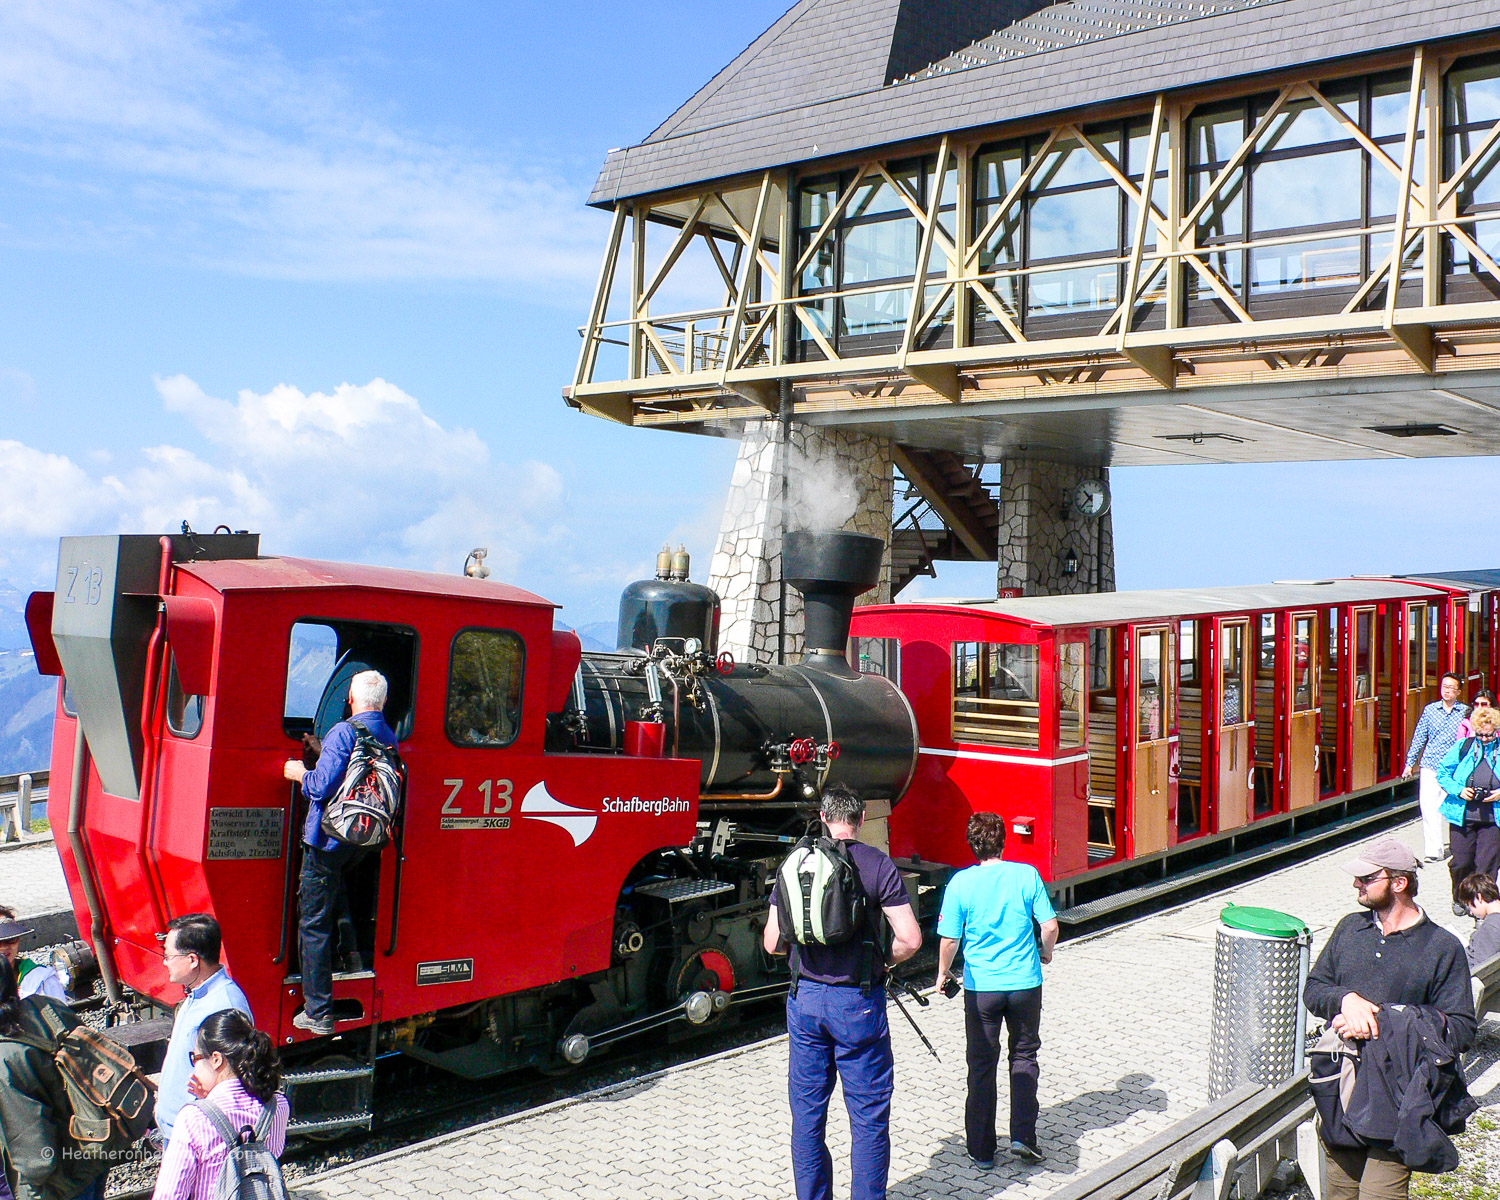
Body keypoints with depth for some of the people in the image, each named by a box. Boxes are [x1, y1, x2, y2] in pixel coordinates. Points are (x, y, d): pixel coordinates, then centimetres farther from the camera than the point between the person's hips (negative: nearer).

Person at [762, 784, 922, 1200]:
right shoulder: (876, 864, -9)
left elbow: (772, 942, 2)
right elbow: (910, 939, -15)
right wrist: (884, 961, 4)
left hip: (804, 998, 4)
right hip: (858, 1002, -3)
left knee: (807, 1113, 14)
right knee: (868, 1115, 8)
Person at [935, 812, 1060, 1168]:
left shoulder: (961, 882, -9)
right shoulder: (1027, 875, -6)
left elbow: (949, 940, -8)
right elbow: (1050, 926, -5)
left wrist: (943, 973, 10)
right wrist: (1045, 952, 16)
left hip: (980, 986, -1)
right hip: (1025, 983, 1)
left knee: (982, 1065, 11)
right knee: (1024, 1056, 19)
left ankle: (981, 1150, 16)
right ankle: (1022, 1136, 10)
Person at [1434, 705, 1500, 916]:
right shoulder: (1462, 747, 5)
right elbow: (1442, 773, 7)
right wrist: (1459, 790, -9)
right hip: (1462, 815, 0)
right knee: (1461, 862, 4)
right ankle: (1459, 899, 25)